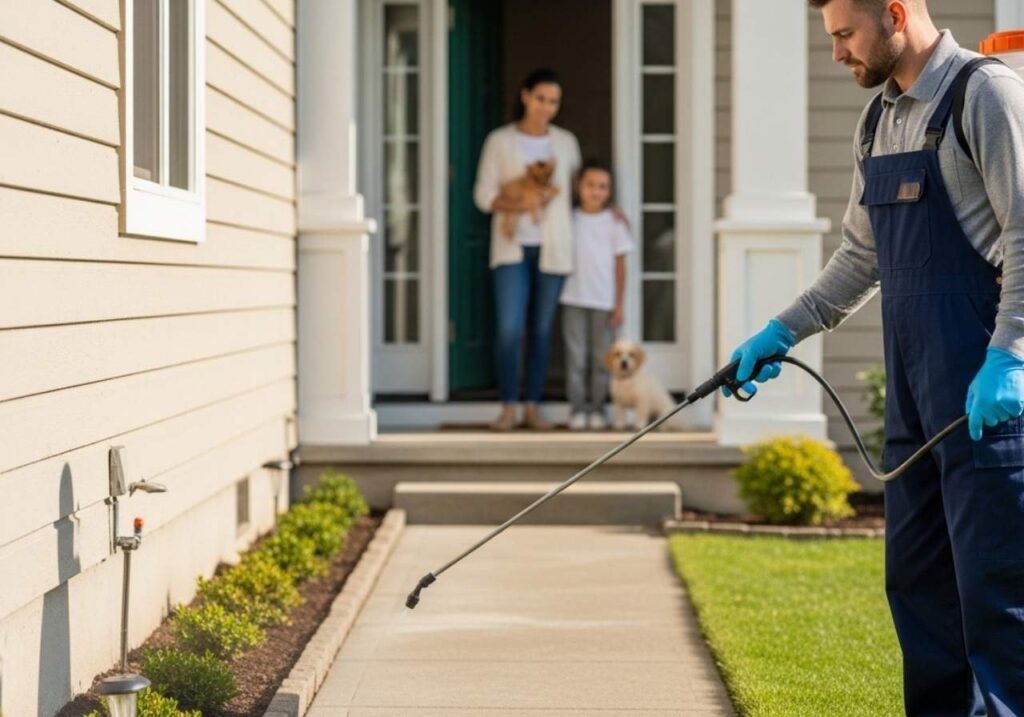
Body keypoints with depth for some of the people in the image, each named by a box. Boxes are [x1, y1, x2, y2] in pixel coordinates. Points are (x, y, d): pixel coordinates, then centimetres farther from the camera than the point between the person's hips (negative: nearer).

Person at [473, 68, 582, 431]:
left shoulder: (566, 142, 10)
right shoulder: (500, 141, 2)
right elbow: (484, 196, -1)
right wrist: (519, 205, -17)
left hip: (552, 247, 2)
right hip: (513, 247, -2)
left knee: (541, 330, 4)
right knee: (510, 329, -11)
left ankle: (533, 407, 12)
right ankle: (507, 407, -1)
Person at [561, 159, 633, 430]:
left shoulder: (614, 222, 2)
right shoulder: (570, 219, 5)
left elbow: (620, 265, 2)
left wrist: (619, 304, -1)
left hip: (604, 301, -1)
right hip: (574, 299, 1)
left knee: (602, 357, 3)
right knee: (576, 356, 1)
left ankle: (597, 408, 12)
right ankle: (577, 409, 7)